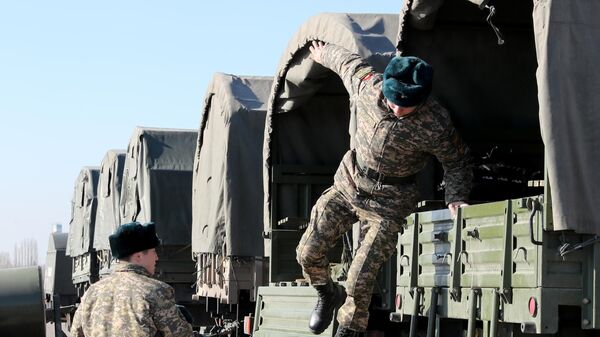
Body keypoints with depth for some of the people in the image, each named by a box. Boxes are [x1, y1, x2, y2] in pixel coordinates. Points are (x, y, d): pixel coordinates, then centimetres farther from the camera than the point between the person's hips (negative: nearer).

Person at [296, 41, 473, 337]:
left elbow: (457, 162, -7)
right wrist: (322, 53, 25)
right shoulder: (367, 85, -18)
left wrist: (456, 199, -20)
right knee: (308, 252, 1)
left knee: (360, 280, -12)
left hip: (388, 204, -4)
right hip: (348, 184, 4)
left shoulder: (434, 126, -25)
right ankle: (327, 295, 33)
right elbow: (347, 61, 5)